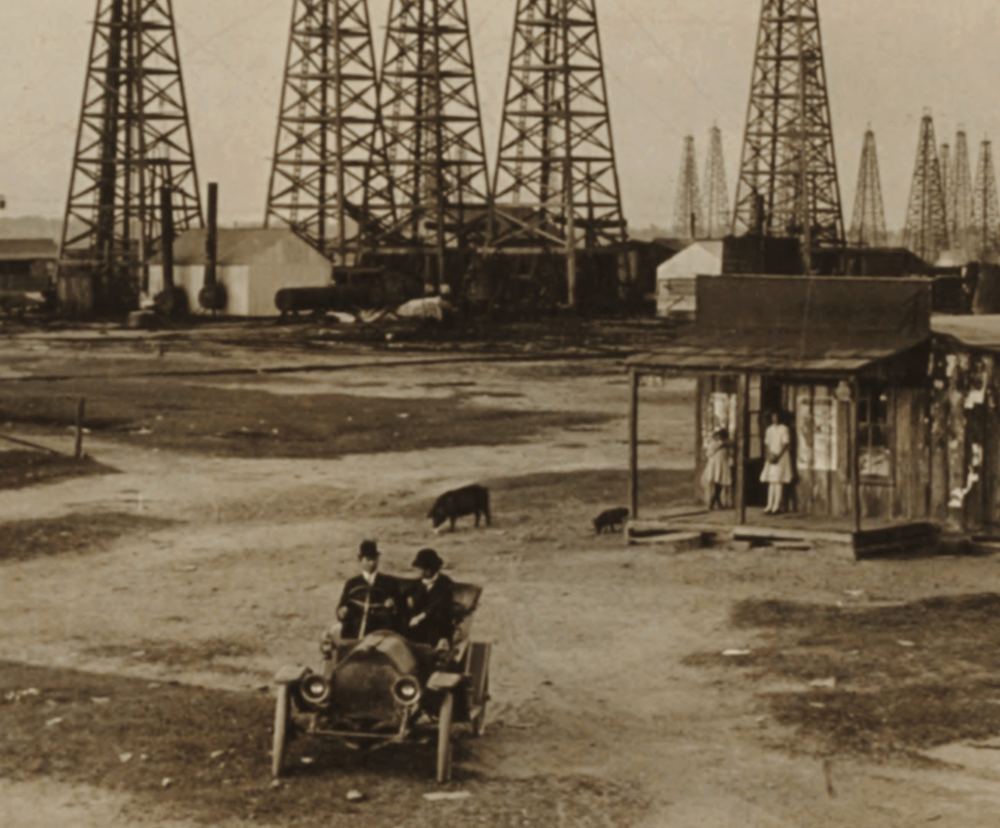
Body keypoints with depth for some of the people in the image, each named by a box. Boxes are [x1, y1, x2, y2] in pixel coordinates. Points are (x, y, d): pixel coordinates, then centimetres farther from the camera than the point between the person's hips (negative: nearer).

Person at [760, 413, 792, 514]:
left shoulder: (784, 429, -5)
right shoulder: (769, 429, 14)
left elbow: (786, 444, -10)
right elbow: (767, 444, 14)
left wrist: (778, 456, -17)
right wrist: (767, 456, 0)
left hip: (781, 456, -6)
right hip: (771, 457, 6)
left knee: (778, 481, -9)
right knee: (771, 482, 4)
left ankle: (777, 505, -9)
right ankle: (770, 505, 4)